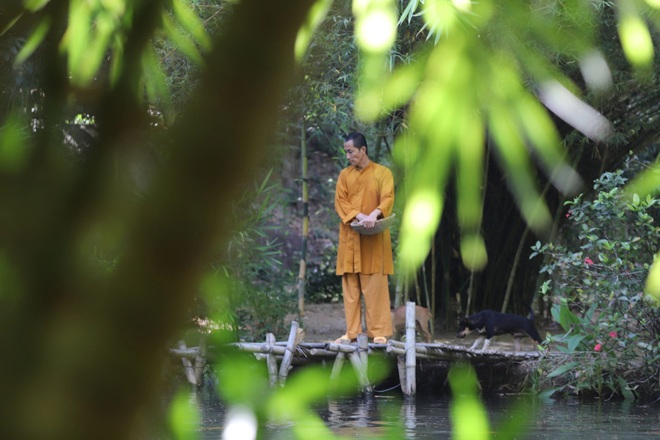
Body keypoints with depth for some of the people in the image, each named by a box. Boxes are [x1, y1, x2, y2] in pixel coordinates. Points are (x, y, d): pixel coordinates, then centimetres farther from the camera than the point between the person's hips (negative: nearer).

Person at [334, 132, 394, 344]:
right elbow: (340, 201, 1)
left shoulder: (382, 173, 2)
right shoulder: (344, 175, 10)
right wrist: (359, 216, -17)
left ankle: (379, 331, -5)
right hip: (350, 237, 3)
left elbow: (388, 198, -10)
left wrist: (374, 214, -29)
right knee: (350, 286, 2)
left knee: (375, 285, -6)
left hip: (373, 238, -3)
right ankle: (352, 331, 4)